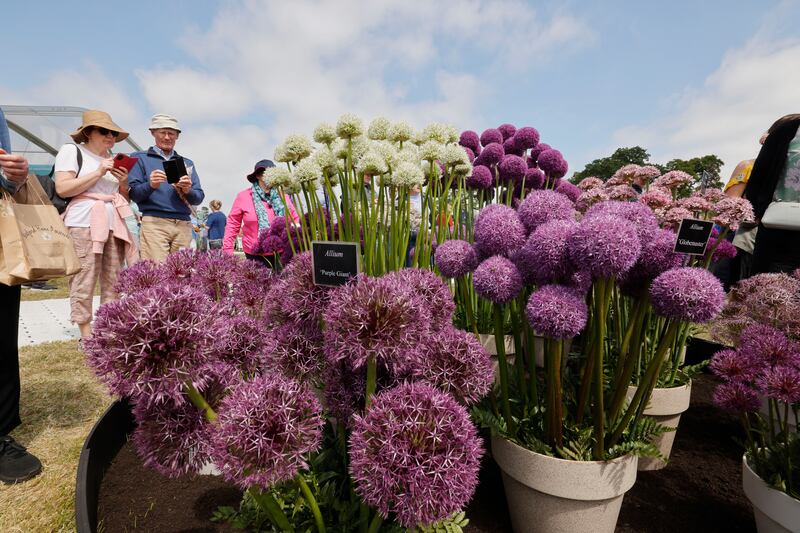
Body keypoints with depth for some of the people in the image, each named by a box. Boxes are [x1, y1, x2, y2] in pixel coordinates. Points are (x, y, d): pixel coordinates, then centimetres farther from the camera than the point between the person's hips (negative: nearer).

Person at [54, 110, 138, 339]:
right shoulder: (71, 150, 6)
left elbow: (124, 198, 24)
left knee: (113, 281, 2)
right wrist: (98, 173, -10)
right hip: (84, 224, -5)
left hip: (113, 224, 6)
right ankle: (86, 336, -2)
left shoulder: (113, 159, 23)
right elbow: (62, 188, -7)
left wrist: (124, 182, 3)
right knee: (83, 282, -7)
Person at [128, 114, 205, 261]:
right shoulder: (140, 158, 14)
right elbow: (133, 193, 4)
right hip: (154, 222, -2)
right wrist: (150, 186, -16)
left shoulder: (187, 163, 22)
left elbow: (199, 197, 13)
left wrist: (188, 191, -9)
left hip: (183, 225, 3)